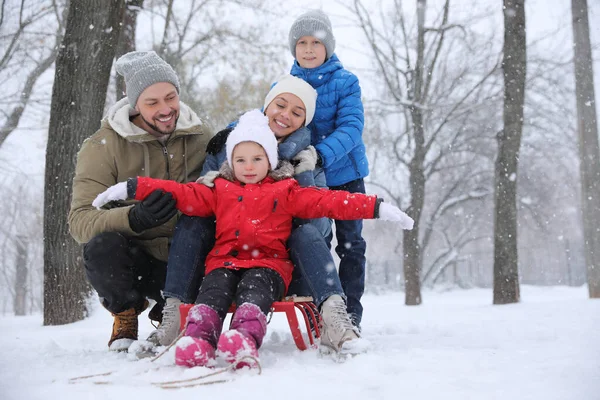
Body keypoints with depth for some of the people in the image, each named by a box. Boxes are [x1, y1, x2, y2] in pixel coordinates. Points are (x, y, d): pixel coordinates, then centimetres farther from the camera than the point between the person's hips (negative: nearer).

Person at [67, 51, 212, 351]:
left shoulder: (199, 136, 1)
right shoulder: (103, 146, -9)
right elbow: (80, 221, -19)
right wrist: (133, 218, -39)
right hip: (135, 258, -3)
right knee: (102, 246, -35)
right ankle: (125, 316, 0)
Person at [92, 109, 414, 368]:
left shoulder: (286, 192, 14)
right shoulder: (220, 191, 22)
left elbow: (325, 201, 5)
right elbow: (182, 194, 17)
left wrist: (375, 207, -7)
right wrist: (133, 188, 9)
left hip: (267, 263, -3)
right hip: (224, 261, 3)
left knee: (253, 291, -34)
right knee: (213, 290, -28)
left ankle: (245, 339, -59)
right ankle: (198, 339, -51)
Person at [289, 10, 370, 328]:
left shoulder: (345, 82, -8)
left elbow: (351, 126, -19)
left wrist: (323, 153, -36)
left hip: (345, 174, -2)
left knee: (350, 244, 4)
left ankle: (350, 315, 14)